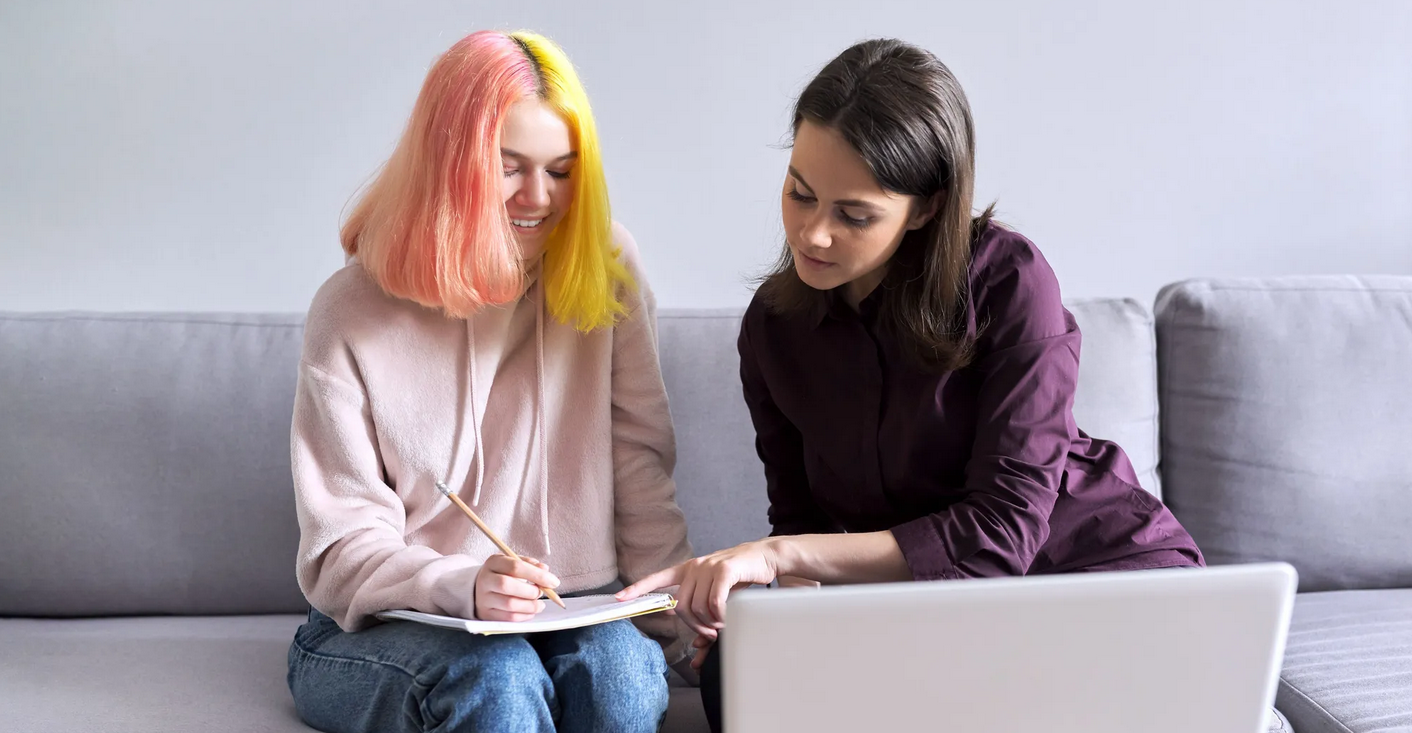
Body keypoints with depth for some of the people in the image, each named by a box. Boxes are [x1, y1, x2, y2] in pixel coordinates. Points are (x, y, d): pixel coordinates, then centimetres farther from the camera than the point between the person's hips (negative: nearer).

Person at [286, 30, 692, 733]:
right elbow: (345, 547, -7)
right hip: (381, 633, -2)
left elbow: (641, 469, 1)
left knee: (623, 667, -31)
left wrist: (672, 622, -10)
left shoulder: (605, 271, 1)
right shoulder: (351, 313, -6)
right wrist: (464, 587, -27)